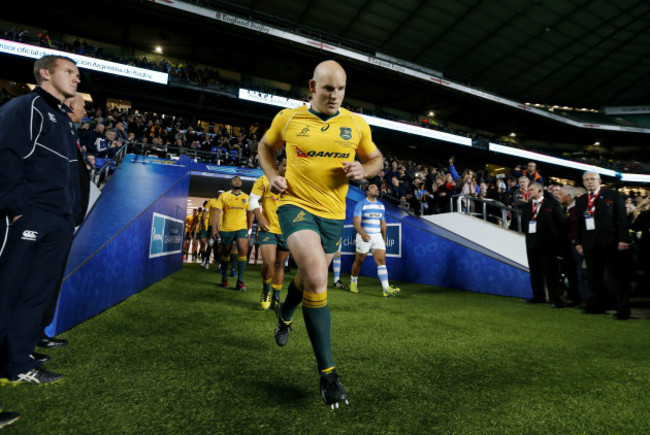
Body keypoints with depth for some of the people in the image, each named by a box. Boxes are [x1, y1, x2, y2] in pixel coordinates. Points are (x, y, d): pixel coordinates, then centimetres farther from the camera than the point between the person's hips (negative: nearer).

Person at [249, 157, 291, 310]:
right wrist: (260, 219, -10)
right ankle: (266, 290, 14)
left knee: (280, 264, 10)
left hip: (287, 230, 3)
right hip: (268, 228, -3)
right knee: (269, 263, -16)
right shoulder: (265, 180, 1)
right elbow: (253, 200, 2)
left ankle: (276, 298, 24)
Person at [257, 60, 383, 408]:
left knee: (310, 278, 18)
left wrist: (363, 170, -9)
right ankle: (327, 372, -7)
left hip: (333, 214, 4)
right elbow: (265, 147, 17)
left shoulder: (356, 124, 2)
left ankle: (285, 313, 56)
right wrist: (272, 176, -1)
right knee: (317, 279, -23)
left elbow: (375, 158, 14)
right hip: (296, 205, -3)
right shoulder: (287, 118, -1)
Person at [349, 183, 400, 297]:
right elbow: (356, 221, -15)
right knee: (359, 261, 6)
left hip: (377, 236, 4)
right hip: (364, 236, -4)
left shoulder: (381, 205, 14)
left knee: (381, 260, -8)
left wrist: (384, 239, 19)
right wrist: (362, 233, -33)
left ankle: (386, 289, -14)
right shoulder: (361, 204, -4)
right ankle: (353, 282, 29)